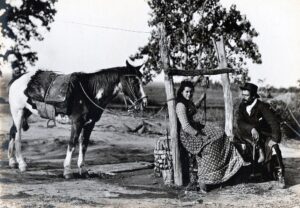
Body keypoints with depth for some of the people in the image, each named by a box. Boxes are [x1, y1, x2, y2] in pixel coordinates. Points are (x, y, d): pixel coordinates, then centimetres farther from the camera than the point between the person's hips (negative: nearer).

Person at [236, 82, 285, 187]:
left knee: (271, 146, -33)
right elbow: (239, 122, -20)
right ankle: (260, 150, -20)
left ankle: (279, 174, -21)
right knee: (240, 130, -23)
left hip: (266, 135, -4)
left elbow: (274, 123, -24)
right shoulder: (242, 106, -5)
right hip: (252, 136, 4)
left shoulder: (262, 106, -18)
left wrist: (275, 139, -37)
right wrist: (252, 129, -39)